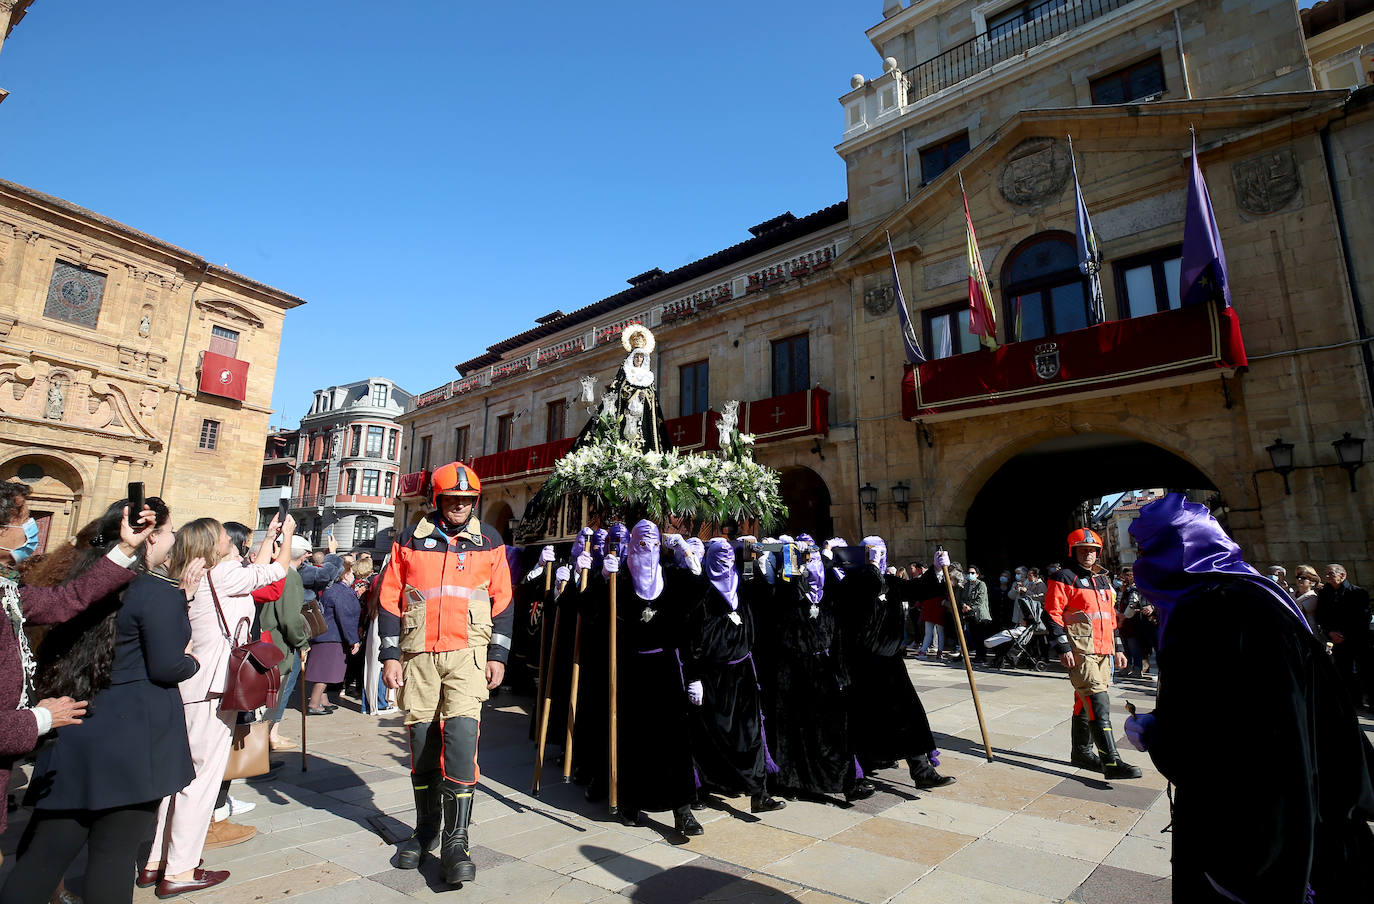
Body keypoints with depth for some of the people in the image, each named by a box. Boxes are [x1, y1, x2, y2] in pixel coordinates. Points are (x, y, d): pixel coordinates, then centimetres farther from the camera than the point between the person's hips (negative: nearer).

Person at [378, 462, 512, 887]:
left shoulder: (489, 541, 5)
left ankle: (455, 839, -3)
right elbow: (390, 600, 7)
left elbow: (502, 601, 5)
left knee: (462, 732, -14)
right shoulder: (410, 540, 6)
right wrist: (390, 655, 1)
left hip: (467, 653, -2)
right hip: (418, 653, 2)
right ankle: (426, 827, 28)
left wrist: (498, 655, -1)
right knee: (421, 737, 8)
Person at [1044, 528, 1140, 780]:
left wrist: (1118, 647, 21)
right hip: (1080, 651, -8)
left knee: (1085, 700, 14)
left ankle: (1081, 752, 24)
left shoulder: (1103, 580, 19)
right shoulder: (1063, 578, -6)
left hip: (1103, 650, 8)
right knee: (1098, 703, -13)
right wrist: (1063, 648, -16)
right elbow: (1053, 615, -10)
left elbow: (1111, 616, 25)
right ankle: (1112, 761, -13)